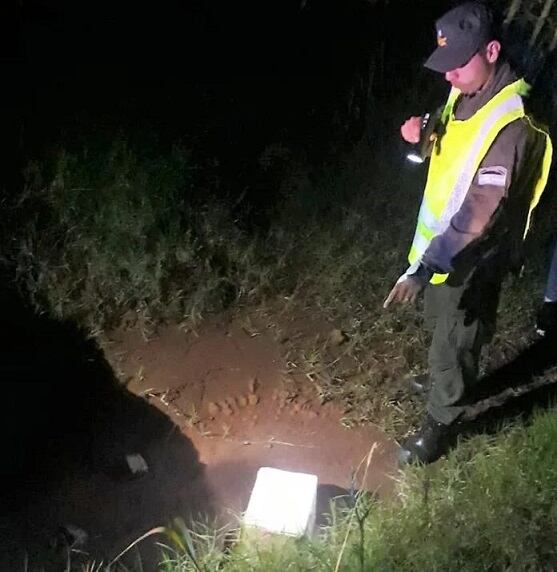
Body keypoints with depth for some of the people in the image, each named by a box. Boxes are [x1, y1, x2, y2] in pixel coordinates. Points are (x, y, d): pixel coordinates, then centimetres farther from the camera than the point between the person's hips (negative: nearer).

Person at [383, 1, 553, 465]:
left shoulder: (512, 125, -30)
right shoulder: (467, 93, -3)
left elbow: (477, 215, -35)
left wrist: (421, 270, -41)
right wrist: (423, 135, -9)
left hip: (472, 261, -8)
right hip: (443, 245, 8)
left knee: (453, 344, 10)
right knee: (440, 330, 28)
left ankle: (440, 424, 32)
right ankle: (443, 380, 54)